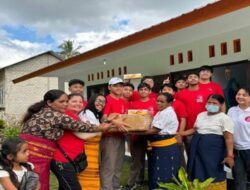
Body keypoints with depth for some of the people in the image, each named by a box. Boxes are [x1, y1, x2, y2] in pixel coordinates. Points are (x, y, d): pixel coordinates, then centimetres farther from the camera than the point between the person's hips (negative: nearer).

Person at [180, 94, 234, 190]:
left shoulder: (225, 118, -7)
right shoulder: (201, 115, 13)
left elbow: (228, 138, -14)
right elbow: (195, 129, 21)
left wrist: (230, 155, -23)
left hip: (214, 150, -6)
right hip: (197, 149, 6)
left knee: (212, 174, 1)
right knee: (198, 173, 10)